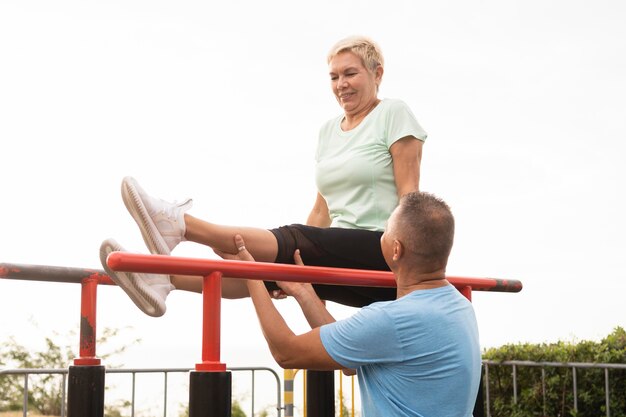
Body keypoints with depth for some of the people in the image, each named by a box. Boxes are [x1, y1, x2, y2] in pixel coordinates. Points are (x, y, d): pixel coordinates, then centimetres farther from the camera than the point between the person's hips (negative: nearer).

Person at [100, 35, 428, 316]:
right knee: (272, 263, -20)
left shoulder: (394, 114, 0)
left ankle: (179, 224, -42)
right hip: (344, 258, 6)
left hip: (384, 251, -6)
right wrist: (292, 266, 12)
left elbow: (409, 194, -7)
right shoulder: (328, 131, 19)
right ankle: (165, 278, -41)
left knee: (289, 243, -28)